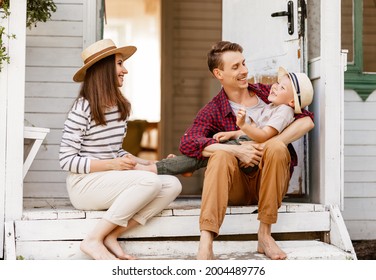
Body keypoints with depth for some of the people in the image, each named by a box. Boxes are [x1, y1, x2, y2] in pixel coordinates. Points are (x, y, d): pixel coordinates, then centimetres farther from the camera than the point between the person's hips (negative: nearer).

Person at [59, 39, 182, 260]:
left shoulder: (122, 107, 11)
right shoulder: (83, 108, -11)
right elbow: (67, 161, -12)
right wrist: (112, 164, -19)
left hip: (112, 181, 7)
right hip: (84, 184, -7)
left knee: (172, 185, -13)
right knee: (150, 182, -28)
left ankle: (111, 235, -15)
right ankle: (93, 240, -20)